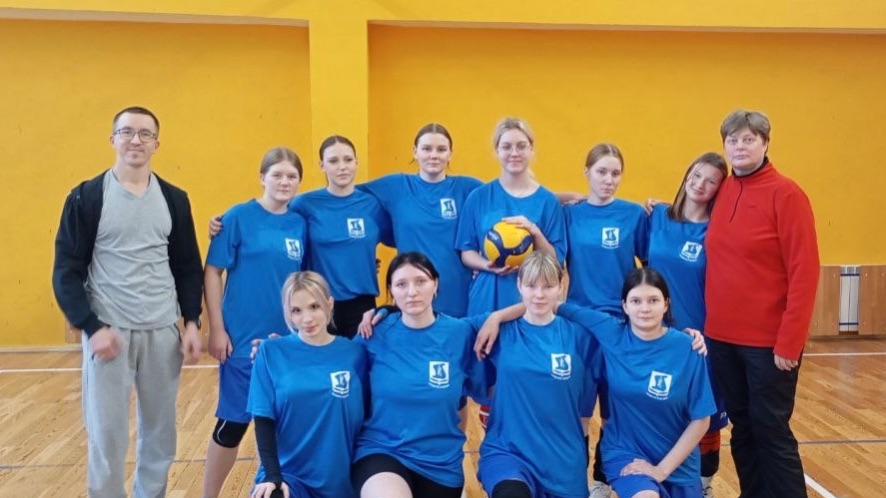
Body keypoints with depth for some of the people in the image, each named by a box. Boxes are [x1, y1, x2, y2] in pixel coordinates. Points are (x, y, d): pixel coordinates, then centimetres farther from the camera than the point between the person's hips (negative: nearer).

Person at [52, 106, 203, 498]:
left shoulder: (174, 199, 6)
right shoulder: (86, 197, -4)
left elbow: (189, 267, 10)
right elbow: (66, 271, -5)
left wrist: (192, 321, 1)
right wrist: (91, 327, -14)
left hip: (163, 332, 3)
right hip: (108, 331, -3)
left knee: (161, 431, 12)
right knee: (106, 435, 2)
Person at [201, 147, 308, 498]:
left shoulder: (300, 224, 4)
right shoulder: (239, 217, -7)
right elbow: (212, 272, -6)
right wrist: (216, 329, -10)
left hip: (289, 341, 4)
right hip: (244, 340, -4)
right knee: (232, 423, 5)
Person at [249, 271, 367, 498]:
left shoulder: (354, 354, 0)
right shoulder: (271, 352, -2)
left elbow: (365, 417, 4)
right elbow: (264, 421, -3)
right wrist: (273, 476, -14)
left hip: (341, 479, 2)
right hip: (286, 473, -1)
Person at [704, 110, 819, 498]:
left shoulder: (785, 194, -10)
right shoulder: (722, 192, 7)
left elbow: (803, 272, -13)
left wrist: (789, 341, -16)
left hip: (768, 341, -6)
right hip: (722, 336, 6)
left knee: (771, 432, 4)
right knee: (742, 429, 15)